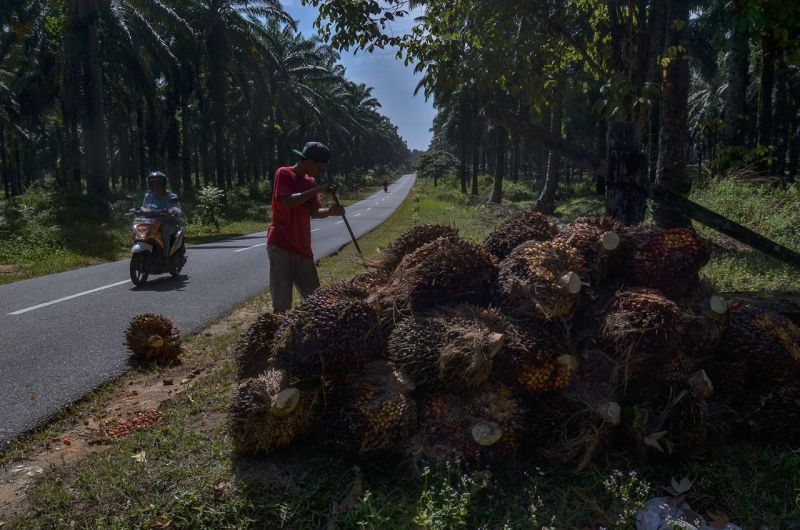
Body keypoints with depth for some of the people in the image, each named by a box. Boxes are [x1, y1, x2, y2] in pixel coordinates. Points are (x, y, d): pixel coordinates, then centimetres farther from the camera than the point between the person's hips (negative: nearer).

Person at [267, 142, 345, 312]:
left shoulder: (311, 181, 13)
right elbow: (287, 202, -23)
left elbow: (314, 212, 11)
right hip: (281, 245, -7)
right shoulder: (284, 174, -8)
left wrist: (330, 211, -9)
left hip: (302, 246, 7)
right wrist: (317, 190, -20)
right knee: (281, 302, -5)